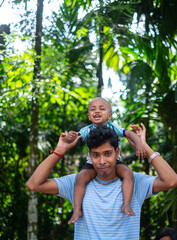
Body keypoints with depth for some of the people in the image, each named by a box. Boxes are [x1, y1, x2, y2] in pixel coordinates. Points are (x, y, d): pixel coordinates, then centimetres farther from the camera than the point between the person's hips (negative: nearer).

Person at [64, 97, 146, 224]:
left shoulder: (113, 127, -8)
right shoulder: (87, 130, -7)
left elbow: (128, 133, -17)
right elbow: (77, 137, -18)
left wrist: (138, 143, -37)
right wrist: (69, 137, -43)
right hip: (92, 164, 0)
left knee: (128, 173, -24)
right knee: (81, 177, -25)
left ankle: (126, 205, -22)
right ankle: (77, 210, -19)